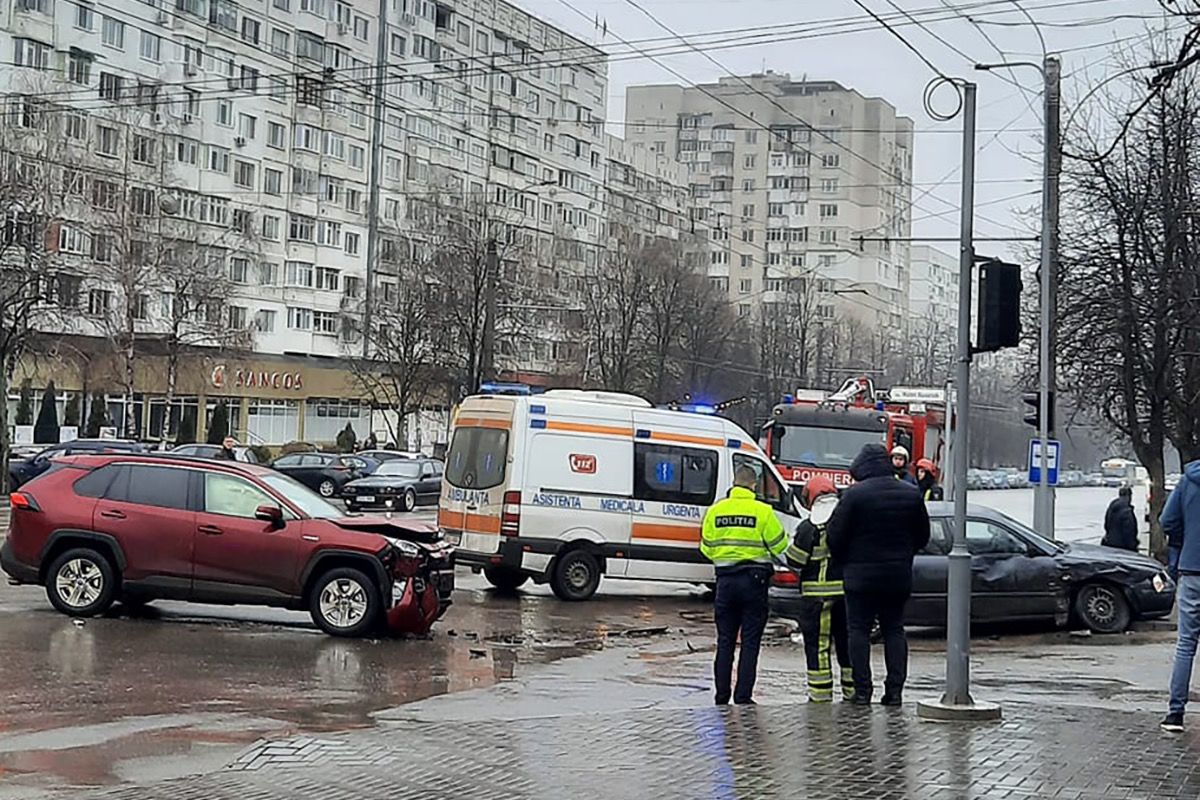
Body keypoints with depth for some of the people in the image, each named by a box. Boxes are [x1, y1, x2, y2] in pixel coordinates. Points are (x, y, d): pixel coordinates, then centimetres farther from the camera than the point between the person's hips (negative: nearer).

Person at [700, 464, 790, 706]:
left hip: (725, 579, 3)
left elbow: (707, 548, 7)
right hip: (754, 580, -3)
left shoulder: (715, 511, 2)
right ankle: (743, 697, -1)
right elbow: (779, 546, -4)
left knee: (725, 641, 11)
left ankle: (722, 696, 11)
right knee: (750, 642, 2)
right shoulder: (762, 511, -9)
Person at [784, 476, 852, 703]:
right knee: (847, 641, 14)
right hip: (847, 590, 5)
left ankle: (821, 694, 1)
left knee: (817, 644, 2)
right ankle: (852, 690, 18)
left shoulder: (809, 527, -10)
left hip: (817, 593, -4)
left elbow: (794, 560, -8)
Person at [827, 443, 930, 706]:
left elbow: (836, 536, -9)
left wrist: (845, 561, 9)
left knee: (859, 630, 2)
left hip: (861, 575, -4)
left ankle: (862, 689, -1)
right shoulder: (911, 494, 4)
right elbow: (922, 536, 12)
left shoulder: (854, 495, -11)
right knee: (894, 630, 10)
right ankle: (894, 689, 6)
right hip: (899, 576, 4)